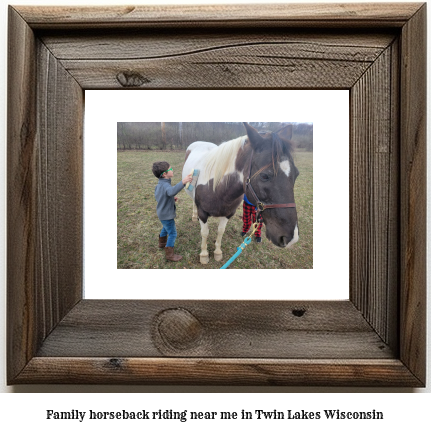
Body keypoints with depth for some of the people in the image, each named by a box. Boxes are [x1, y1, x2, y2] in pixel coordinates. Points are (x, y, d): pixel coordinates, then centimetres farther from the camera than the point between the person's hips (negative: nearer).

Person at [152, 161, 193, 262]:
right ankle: (169, 254, 7)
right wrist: (183, 182, -66)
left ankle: (162, 242, 55)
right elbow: (172, 191, -54)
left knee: (165, 228, 33)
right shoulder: (165, 185, -30)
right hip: (167, 214, -10)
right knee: (172, 233, 0)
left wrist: (171, 198, 12)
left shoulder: (160, 184, 2)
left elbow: (156, 195, 17)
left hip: (162, 212, 10)